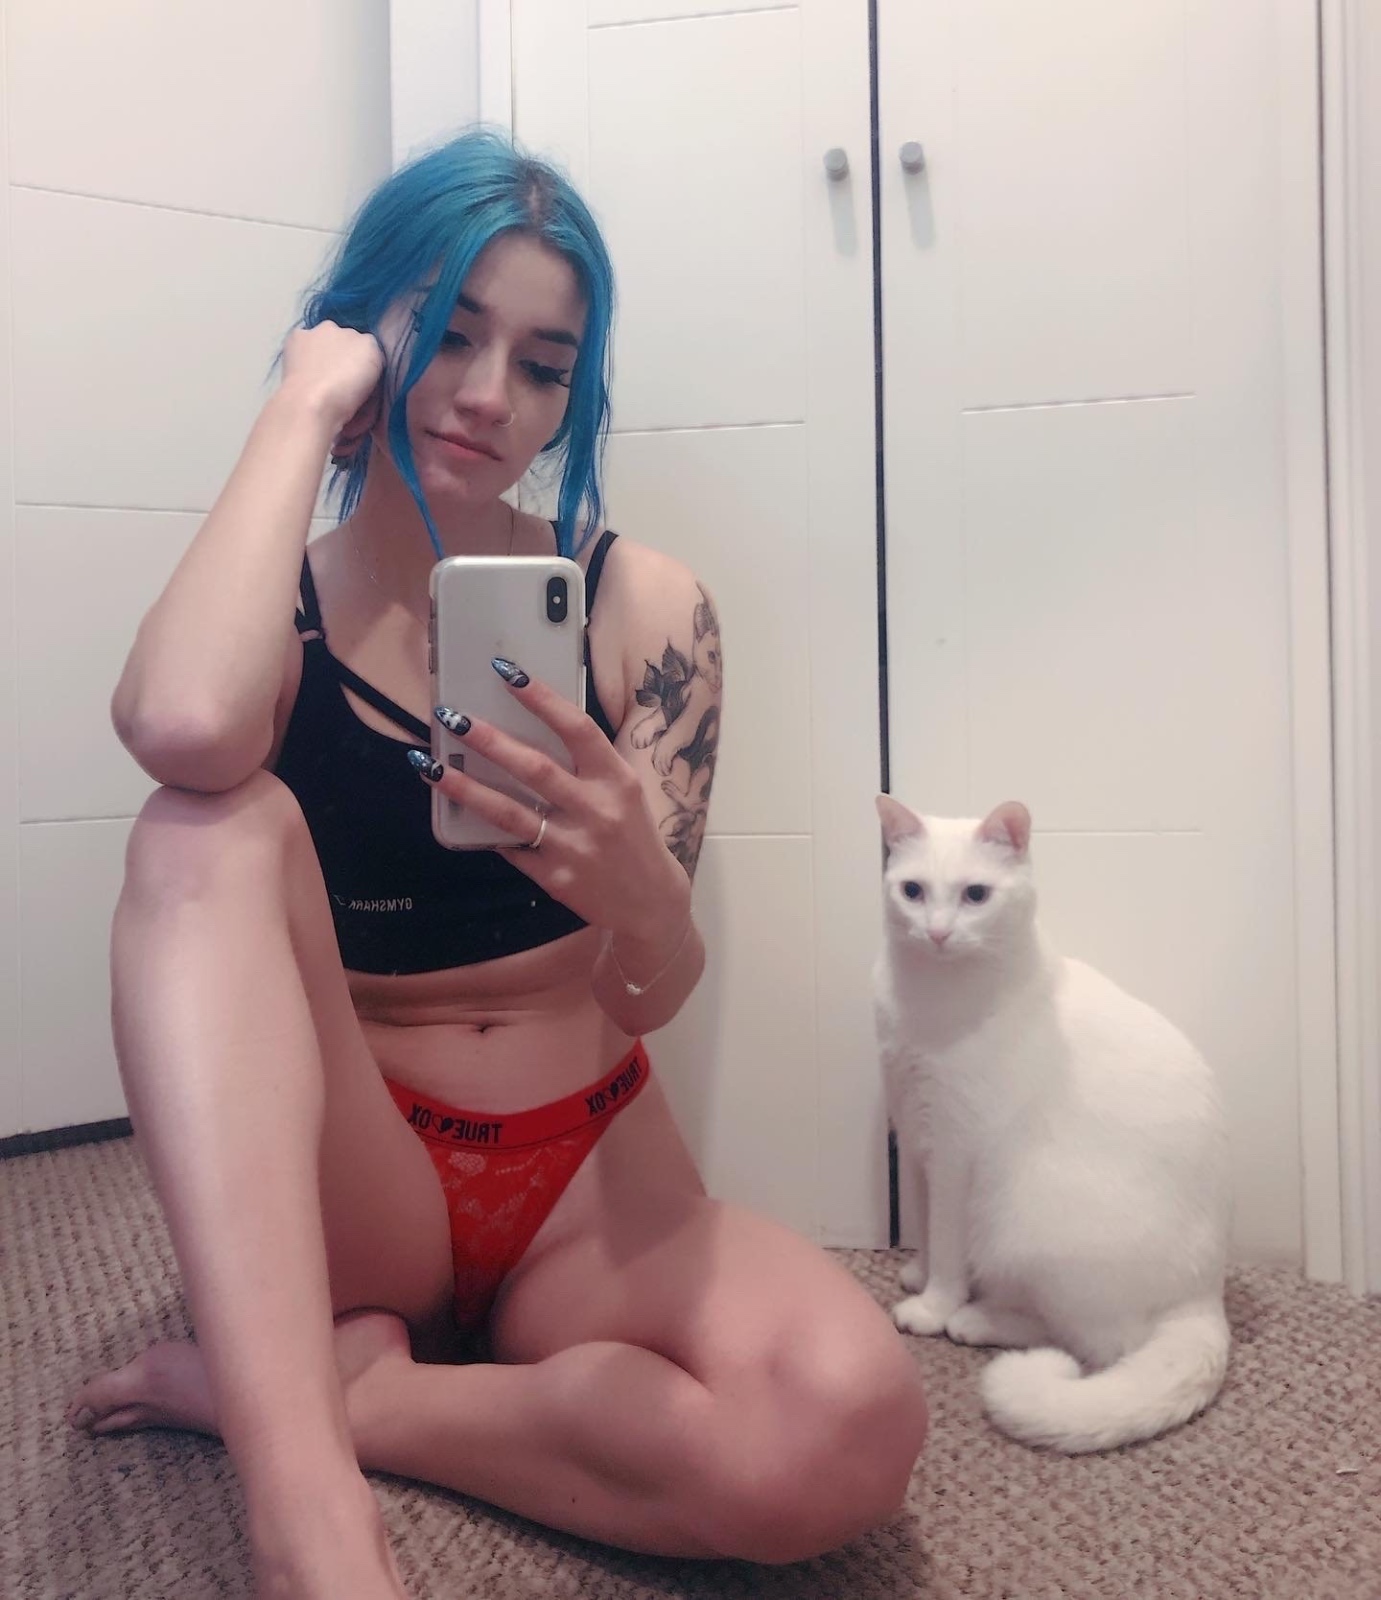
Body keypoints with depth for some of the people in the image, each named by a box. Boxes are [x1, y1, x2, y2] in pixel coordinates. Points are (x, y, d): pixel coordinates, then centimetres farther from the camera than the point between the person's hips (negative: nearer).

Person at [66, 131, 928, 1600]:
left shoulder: (642, 607, -3)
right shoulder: (271, 608, -3)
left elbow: (655, 996, -9)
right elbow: (185, 728, -31)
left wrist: (637, 890, -34)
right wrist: (304, 404, -16)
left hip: (590, 1180, 1)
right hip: (331, 1192, 0)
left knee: (848, 1428, -29)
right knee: (220, 828, -28)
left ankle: (350, 1391, -10)